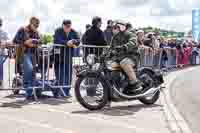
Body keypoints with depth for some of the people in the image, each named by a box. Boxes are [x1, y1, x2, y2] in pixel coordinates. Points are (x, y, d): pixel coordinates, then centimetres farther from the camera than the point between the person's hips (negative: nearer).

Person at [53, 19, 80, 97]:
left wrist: (73, 41, -27)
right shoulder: (58, 31, -4)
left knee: (68, 74, 5)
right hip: (58, 56, -4)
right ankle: (57, 92, 5)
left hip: (68, 57, 4)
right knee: (59, 75, -3)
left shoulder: (73, 32, 8)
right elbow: (57, 41, -20)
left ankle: (66, 91, 15)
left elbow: (78, 40, -5)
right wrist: (66, 43, -33)